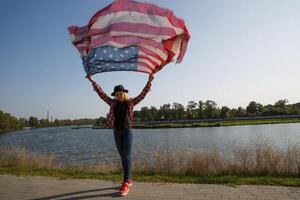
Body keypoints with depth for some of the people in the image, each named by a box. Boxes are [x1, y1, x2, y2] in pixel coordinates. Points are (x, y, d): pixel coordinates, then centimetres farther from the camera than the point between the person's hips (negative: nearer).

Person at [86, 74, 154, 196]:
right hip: (117, 133, 3)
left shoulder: (131, 102, 0)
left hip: (127, 132, -3)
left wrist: (149, 82, -13)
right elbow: (101, 93, 5)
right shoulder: (113, 103, 5)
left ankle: (125, 184, -5)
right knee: (123, 157, 11)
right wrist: (92, 81, 3)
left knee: (127, 157, -7)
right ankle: (129, 179, 24)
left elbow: (143, 94, -5)